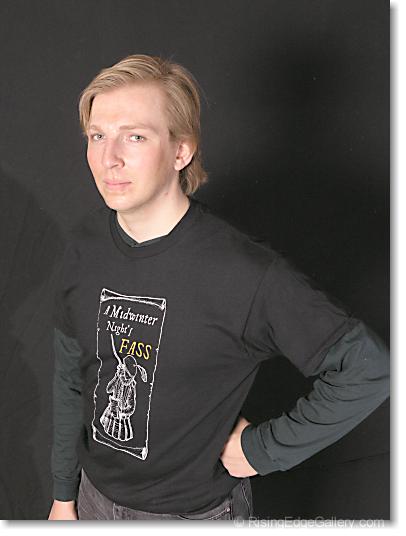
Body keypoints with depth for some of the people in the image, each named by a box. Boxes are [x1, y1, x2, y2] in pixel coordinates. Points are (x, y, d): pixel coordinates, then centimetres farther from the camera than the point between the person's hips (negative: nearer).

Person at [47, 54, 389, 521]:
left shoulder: (246, 271, -29)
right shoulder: (85, 246, -11)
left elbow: (368, 368, -24)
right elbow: (69, 377, 0)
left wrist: (264, 448, -18)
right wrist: (63, 494, 8)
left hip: (195, 509, -4)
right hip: (97, 493, 5)